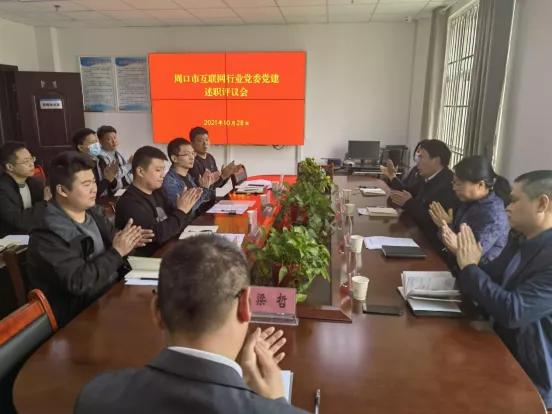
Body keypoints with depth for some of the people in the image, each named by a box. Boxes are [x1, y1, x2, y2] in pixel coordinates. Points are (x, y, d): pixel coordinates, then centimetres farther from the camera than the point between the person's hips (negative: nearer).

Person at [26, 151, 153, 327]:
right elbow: (78, 282, -25)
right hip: (85, 313, -7)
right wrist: (117, 251, -22)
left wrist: (127, 241, -9)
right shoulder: (48, 235, -20)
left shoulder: (94, 211, 3)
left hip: (116, 289, 7)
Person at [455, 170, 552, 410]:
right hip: (502, 349, 7)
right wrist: (464, 257, -9)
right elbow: (488, 281, 9)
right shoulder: (520, 240, 2)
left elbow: (513, 312, -32)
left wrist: (469, 267, -24)